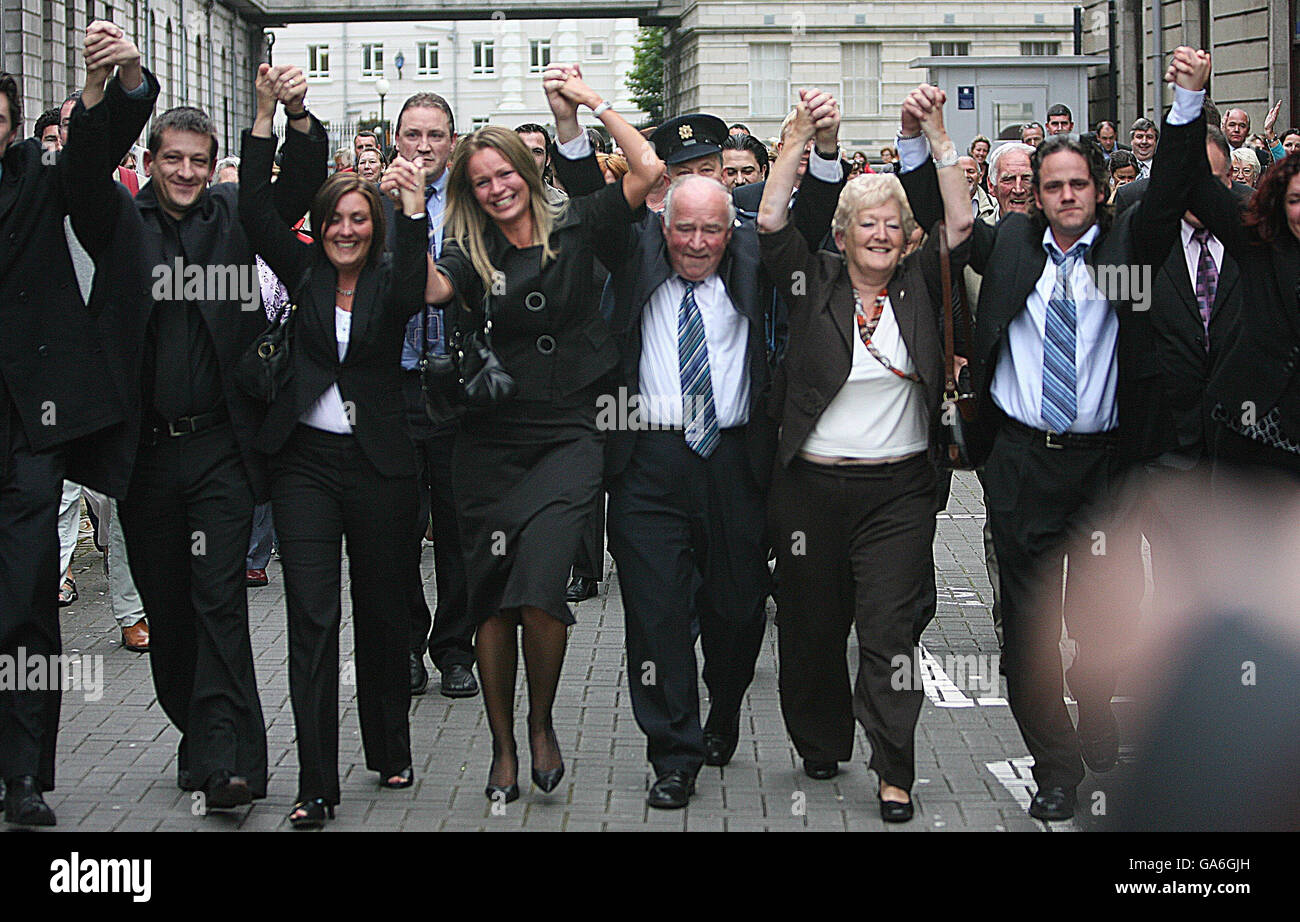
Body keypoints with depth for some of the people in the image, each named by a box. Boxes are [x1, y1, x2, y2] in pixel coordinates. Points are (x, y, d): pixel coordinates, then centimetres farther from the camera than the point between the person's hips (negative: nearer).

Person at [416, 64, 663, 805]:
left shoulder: (575, 230, 4)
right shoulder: (473, 255, 7)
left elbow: (650, 170, -5)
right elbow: (432, 288, -14)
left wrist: (591, 104, -1)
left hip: (568, 436, -2)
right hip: (490, 443, 2)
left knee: (539, 587, -19)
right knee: (493, 600, 4)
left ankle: (542, 726, 5)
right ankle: (503, 750, 18)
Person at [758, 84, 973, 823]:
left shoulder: (918, 286, 6)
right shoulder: (816, 283, 2)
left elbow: (961, 223, -4)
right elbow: (771, 223, -9)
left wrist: (937, 135, -7)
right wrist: (801, 141, -13)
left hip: (898, 490, 0)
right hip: (812, 485, 0)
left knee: (890, 630, -3)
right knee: (812, 624, 10)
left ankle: (895, 774, 3)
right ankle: (821, 745, 31)